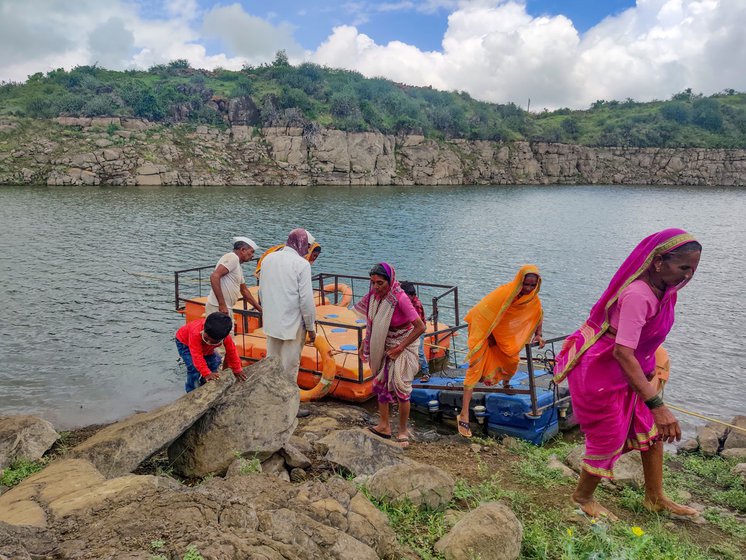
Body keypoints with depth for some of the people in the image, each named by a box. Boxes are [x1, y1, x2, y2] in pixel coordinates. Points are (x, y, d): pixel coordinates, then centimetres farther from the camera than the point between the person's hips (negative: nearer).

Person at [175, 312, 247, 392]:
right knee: (193, 367, -20)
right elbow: (197, 356, -47)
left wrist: (237, 370, -14)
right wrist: (207, 374, -49)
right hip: (184, 342, -5)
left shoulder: (225, 336, -35)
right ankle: (192, 391, -2)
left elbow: (231, 351, -20)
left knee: (213, 363, -4)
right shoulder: (195, 333, -49)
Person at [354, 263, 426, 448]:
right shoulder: (375, 295, -6)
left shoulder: (400, 298, -26)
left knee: (400, 388, -4)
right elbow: (372, 323, 10)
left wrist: (400, 347, -20)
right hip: (384, 346, 7)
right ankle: (384, 426, 22)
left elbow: (420, 327, -25)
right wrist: (365, 345, 7)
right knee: (381, 383, 9)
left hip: (402, 346, -7)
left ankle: (403, 431, 12)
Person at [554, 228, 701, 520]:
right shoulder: (638, 295, -32)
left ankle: (655, 498, 36)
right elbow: (623, 352, -37)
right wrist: (656, 404, -37)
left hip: (624, 370, 9)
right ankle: (583, 496, 30)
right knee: (608, 438, 5)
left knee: (652, 429, 16)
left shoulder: (662, 289, -2)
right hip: (599, 371, -9)